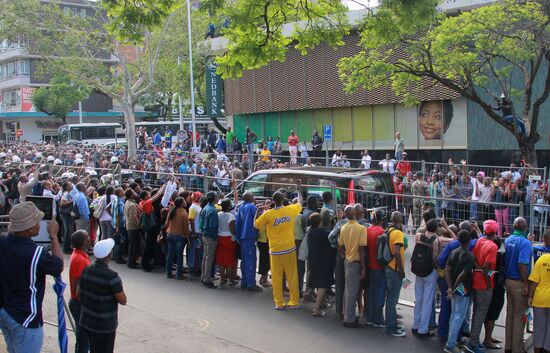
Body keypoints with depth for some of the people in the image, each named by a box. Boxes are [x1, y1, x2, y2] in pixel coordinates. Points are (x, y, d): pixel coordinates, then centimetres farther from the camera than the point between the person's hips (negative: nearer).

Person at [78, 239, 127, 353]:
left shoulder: (86, 270, -3)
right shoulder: (111, 276, -24)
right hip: (104, 325, -7)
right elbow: (123, 301, -17)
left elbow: (78, 294, 7)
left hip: (87, 321, 7)